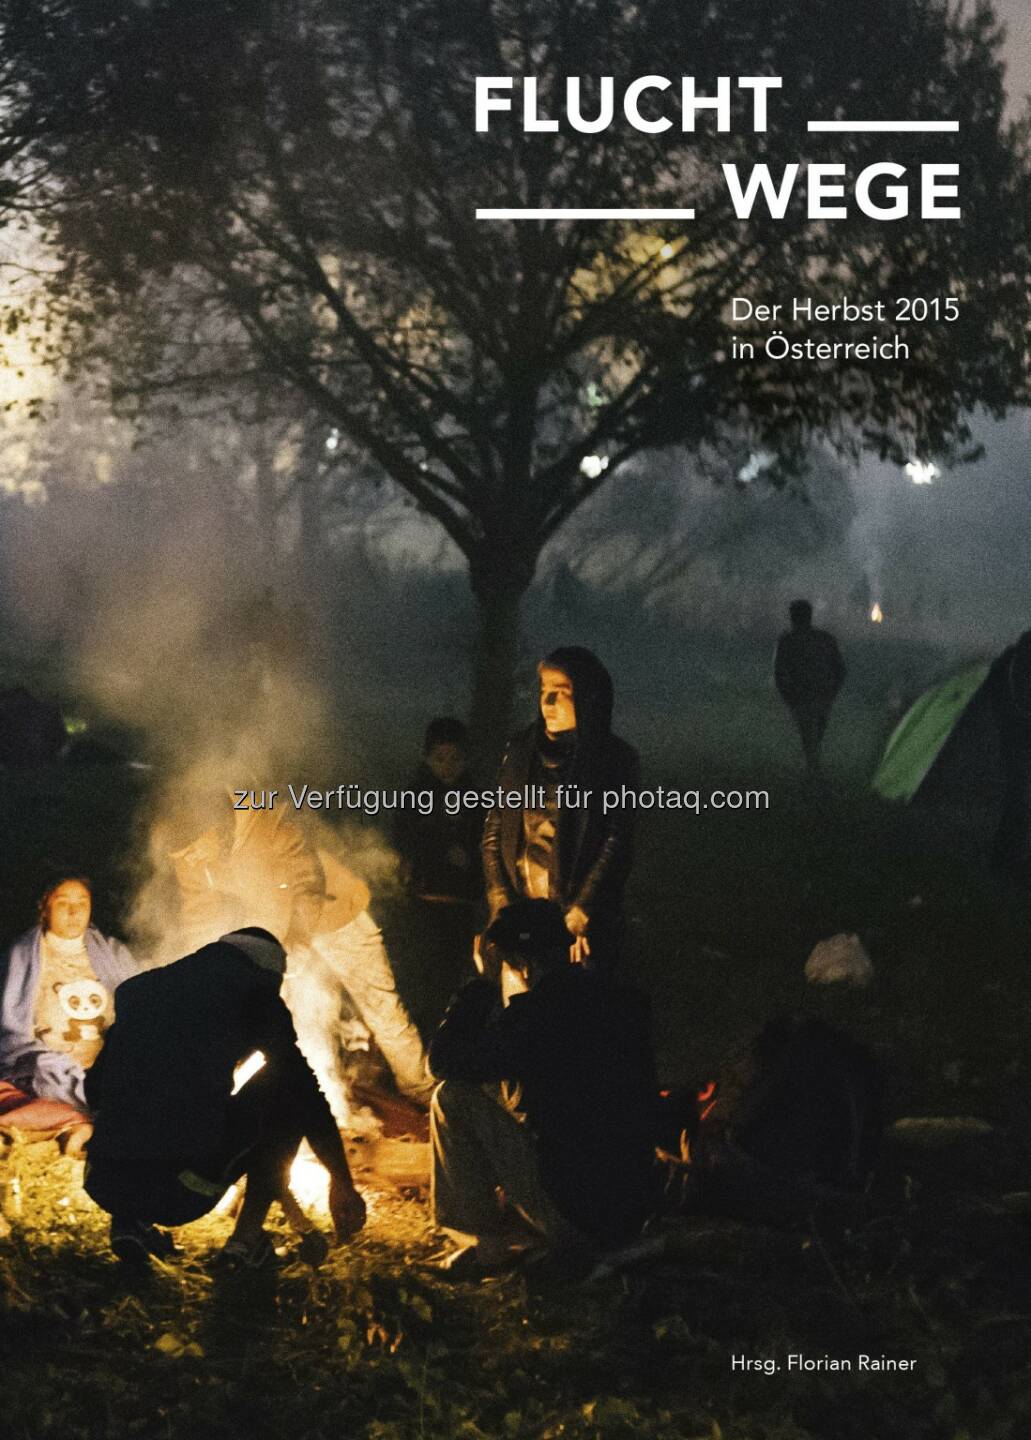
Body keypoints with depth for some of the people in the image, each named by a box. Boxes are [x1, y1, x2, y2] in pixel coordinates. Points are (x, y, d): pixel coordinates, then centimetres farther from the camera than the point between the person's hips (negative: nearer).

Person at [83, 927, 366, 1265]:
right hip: (188, 1191, -5)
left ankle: (129, 1221, 16)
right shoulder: (254, 989, 10)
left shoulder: (140, 987, 23)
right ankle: (247, 1235, 13)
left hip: (104, 1184, 5)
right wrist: (343, 1183, 19)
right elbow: (304, 1088, 10)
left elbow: (94, 1088, 33)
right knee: (287, 1086, 18)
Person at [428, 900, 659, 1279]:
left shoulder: (535, 1012, -17)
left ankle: (488, 1245, 6)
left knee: (452, 1097, -1)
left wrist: (484, 980, 5)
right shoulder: (623, 1001, 4)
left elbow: (442, 1060, -5)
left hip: (569, 1214, -8)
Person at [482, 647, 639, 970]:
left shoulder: (616, 759, -1)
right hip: (517, 918, 3)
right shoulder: (521, 751, 11)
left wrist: (579, 914, -14)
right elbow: (493, 832, 10)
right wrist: (501, 904, -1)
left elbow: (616, 844, -6)